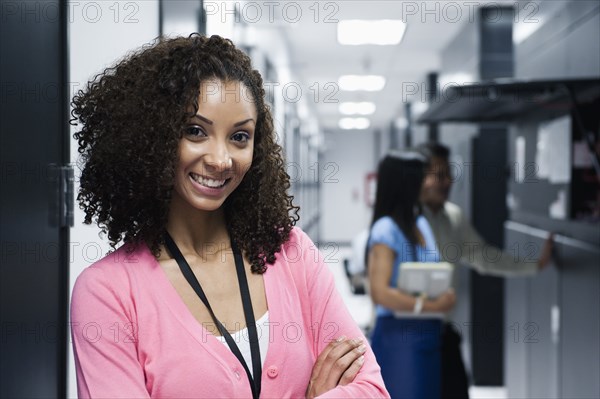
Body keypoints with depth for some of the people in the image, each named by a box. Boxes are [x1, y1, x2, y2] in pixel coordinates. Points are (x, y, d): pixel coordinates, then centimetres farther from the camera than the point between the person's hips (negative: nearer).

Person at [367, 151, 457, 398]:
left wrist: (444, 296, 1)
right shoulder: (386, 230, -14)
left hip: (428, 335, 8)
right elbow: (380, 293, -21)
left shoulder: (421, 225, 10)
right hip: (397, 338, -8)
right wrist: (431, 305, -21)